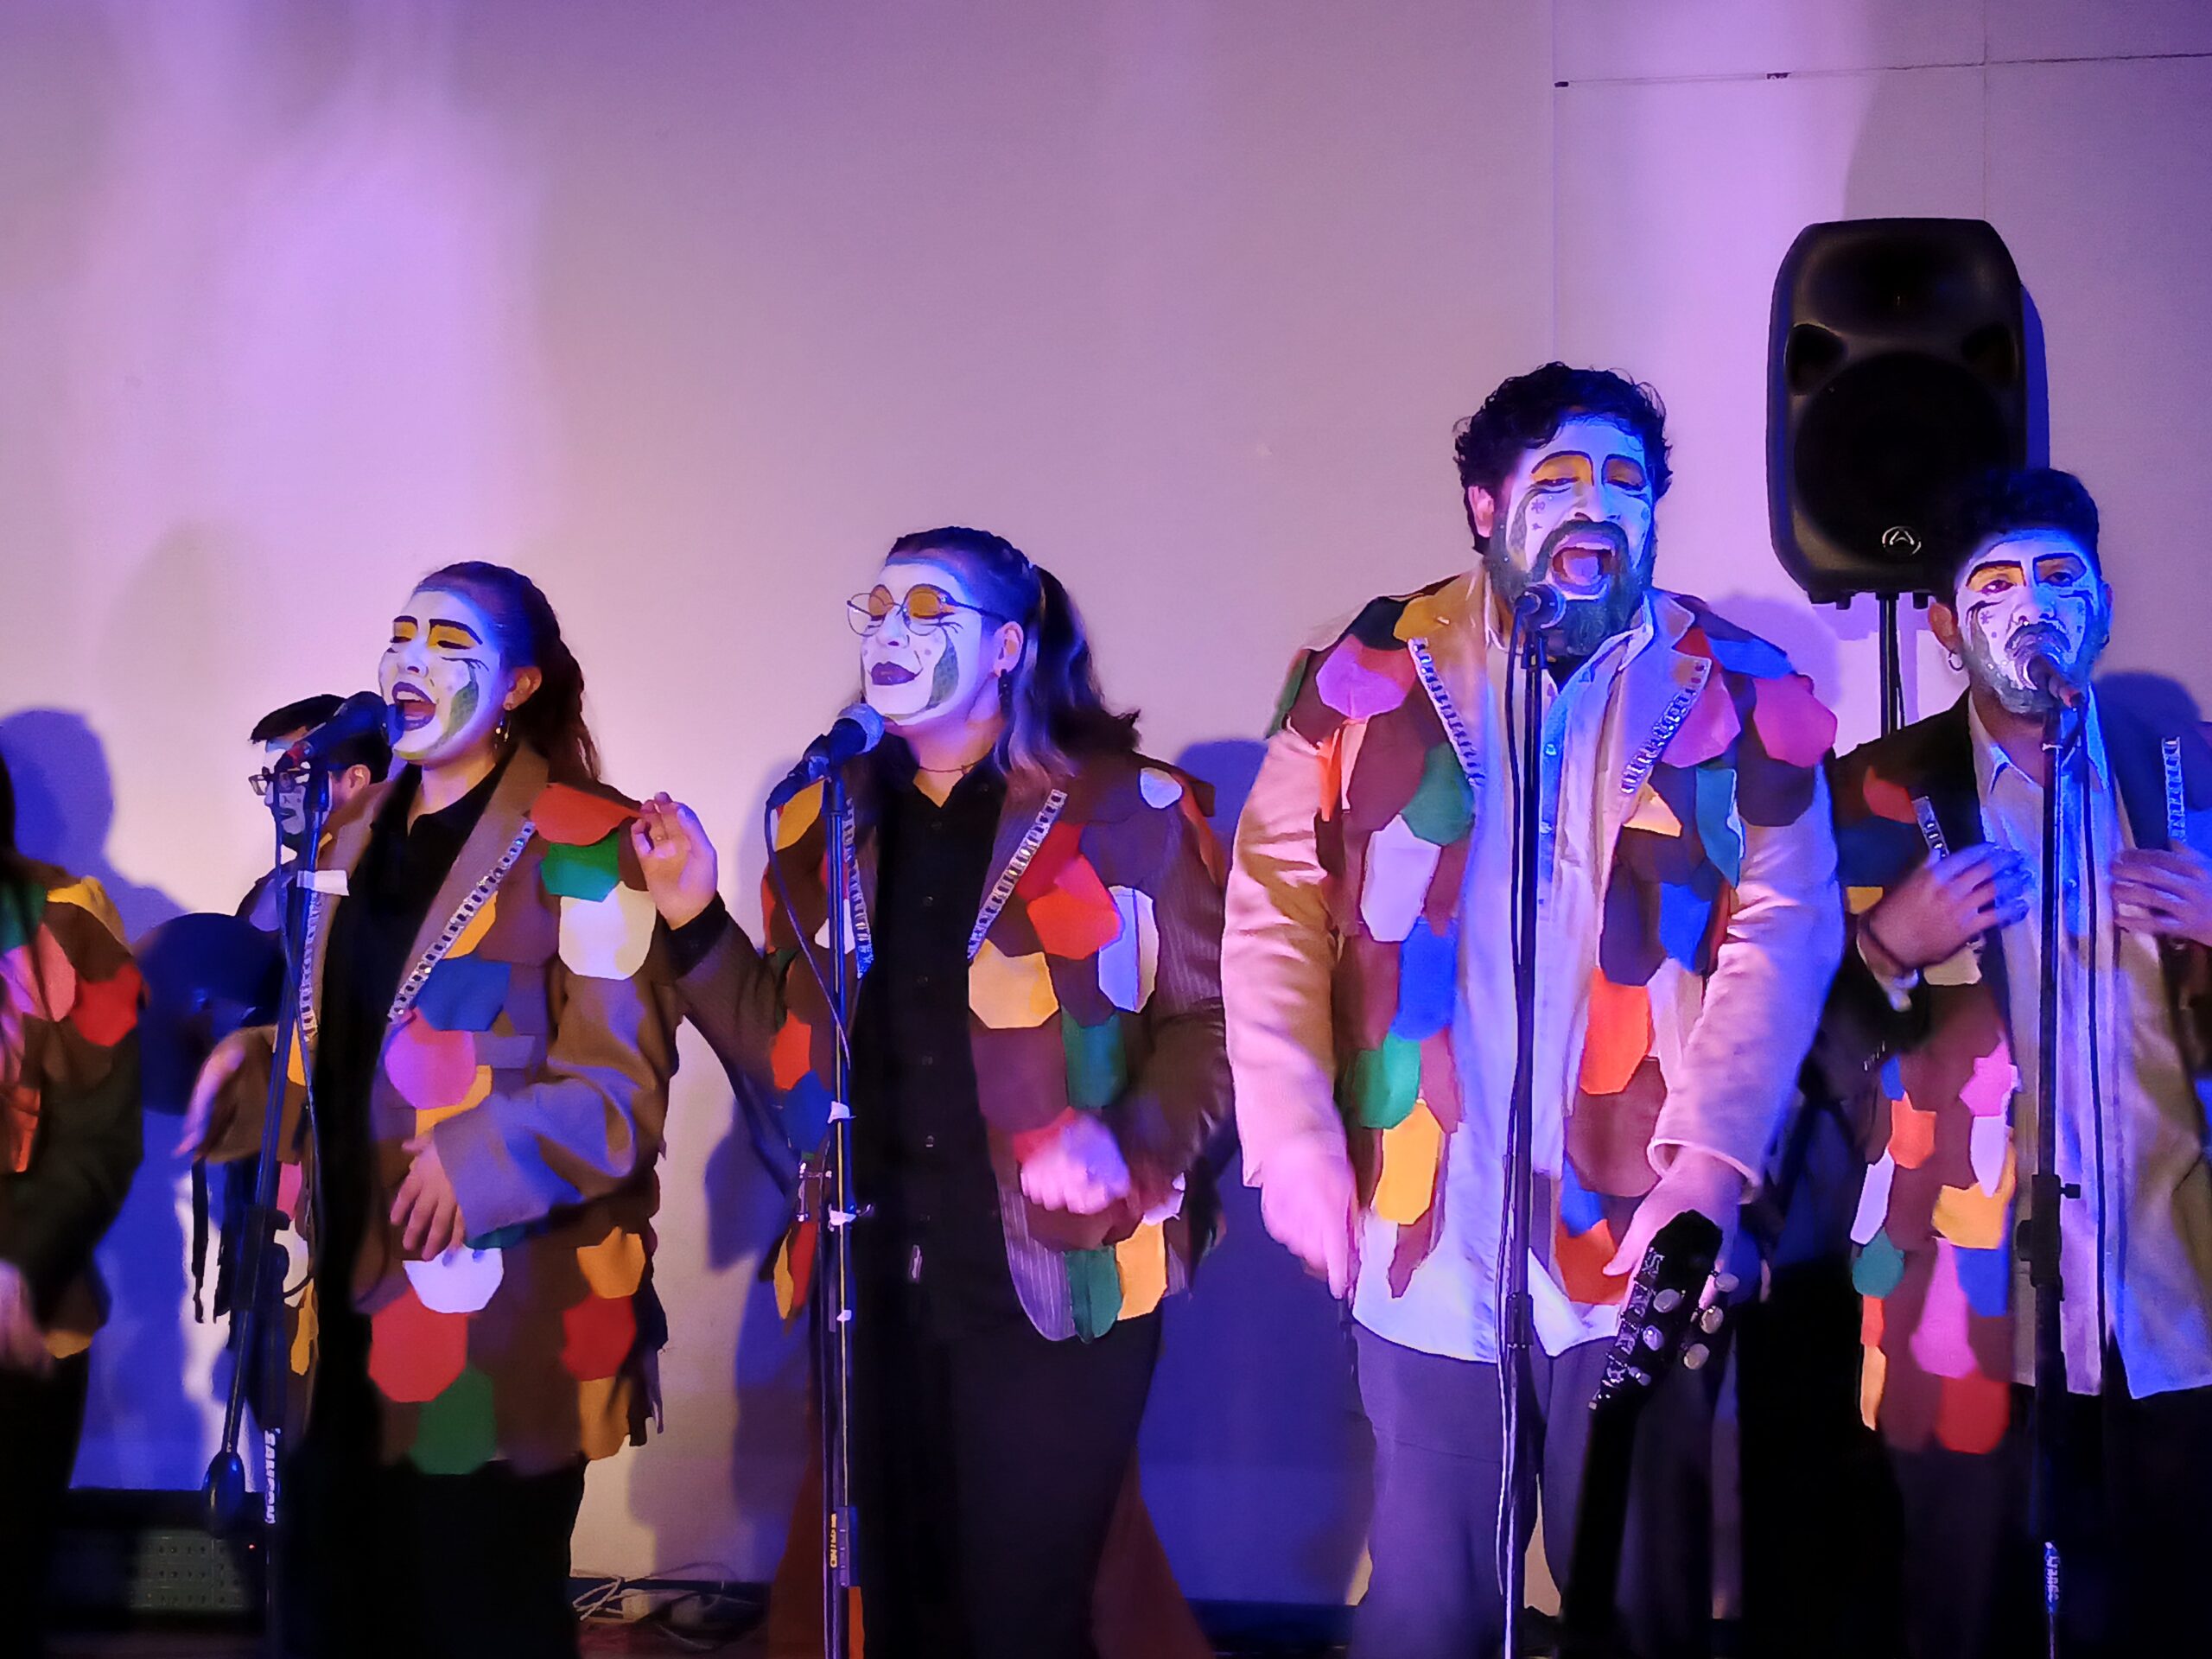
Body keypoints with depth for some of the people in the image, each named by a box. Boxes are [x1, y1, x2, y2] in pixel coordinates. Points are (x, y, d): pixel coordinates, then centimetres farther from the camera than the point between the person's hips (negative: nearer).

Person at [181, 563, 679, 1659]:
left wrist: (476, 1160, -26)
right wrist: (249, 1065, 7)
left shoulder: (580, 846, -10)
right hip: (349, 1304, 7)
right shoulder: (356, 834, 14)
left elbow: (623, 1088, -14)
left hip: (493, 1321, -7)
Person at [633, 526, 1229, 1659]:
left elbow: (1212, 1019, -3)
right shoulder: (827, 824, 11)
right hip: (872, 1282, 5)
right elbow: (790, 1049, 12)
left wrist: (1131, 1150, -18)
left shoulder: (1126, 811, -4)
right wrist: (698, 926, -1)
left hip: (1054, 1279, -4)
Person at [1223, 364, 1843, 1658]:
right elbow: (1277, 907, 3)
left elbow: (1785, 933, -2)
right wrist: (1293, 1144, -5)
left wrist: (1714, 1160, -12)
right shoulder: (1375, 674, 4)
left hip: (1639, 1241, 0)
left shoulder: (1736, 692, 4)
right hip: (1424, 1236, 0)